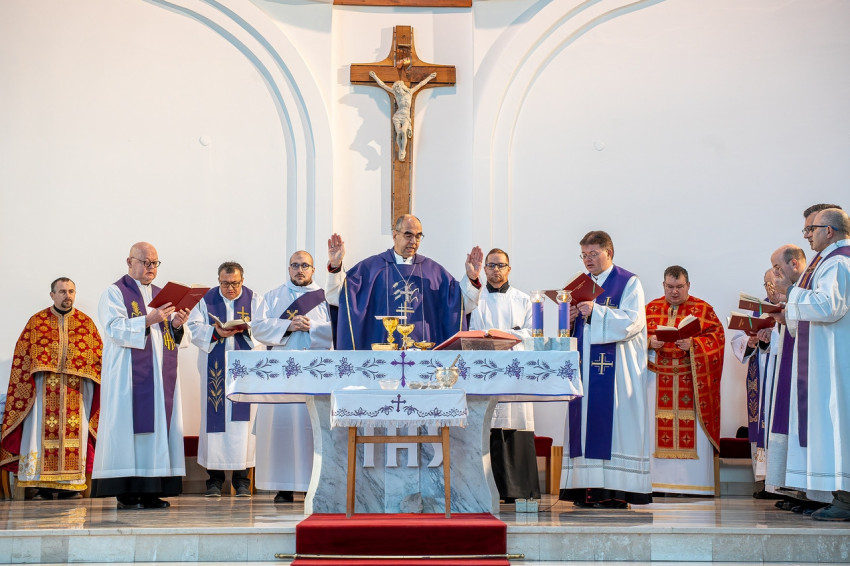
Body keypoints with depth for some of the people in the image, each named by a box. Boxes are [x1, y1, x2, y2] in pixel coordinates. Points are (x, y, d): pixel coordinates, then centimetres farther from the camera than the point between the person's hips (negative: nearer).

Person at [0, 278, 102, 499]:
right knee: (43, 432, -6)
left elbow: (99, 355, 10)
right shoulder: (37, 321, 8)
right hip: (44, 389, -1)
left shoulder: (86, 322, 11)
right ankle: (44, 486, -4)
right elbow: (22, 356, 6)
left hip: (76, 391, 1)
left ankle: (70, 485, 0)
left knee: (74, 432, -3)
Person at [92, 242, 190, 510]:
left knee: (159, 425, 1)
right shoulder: (114, 292, 2)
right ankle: (127, 493, -6)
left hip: (161, 374, 6)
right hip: (129, 374, -6)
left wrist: (176, 324, -5)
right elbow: (114, 329, -12)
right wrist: (148, 320, -24)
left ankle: (152, 490, 3)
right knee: (129, 426, -9)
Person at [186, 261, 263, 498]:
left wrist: (246, 328, -20)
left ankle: (242, 478, 1)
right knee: (214, 416, -2)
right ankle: (215, 477, 5)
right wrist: (216, 332, -18)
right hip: (215, 369, 1)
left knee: (243, 418, -4)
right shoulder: (206, 300, 7)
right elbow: (193, 328, -1)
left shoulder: (254, 300, 7)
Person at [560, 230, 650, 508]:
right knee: (586, 423, 1)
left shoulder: (629, 283, 1)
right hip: (585, 366, 6)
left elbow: (632, 321, -12)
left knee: (612, 422, -8)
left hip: (615, 368, -6)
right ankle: (588, 488, 3)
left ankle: (616, 491, -6)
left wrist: (596, 312, -20)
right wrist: (569, 318, -4)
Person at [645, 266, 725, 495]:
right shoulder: (651, 308, 13)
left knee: (693, 429, -5)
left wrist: (693, 344, -19)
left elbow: (716, 337, -2)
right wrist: (650, 341, -12)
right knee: (657, 427, -1)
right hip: (658, 378, 2)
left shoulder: (703, 309, 6)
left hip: (691, 379, -2)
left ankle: (695, 483, -1)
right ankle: (659, 481, 4)